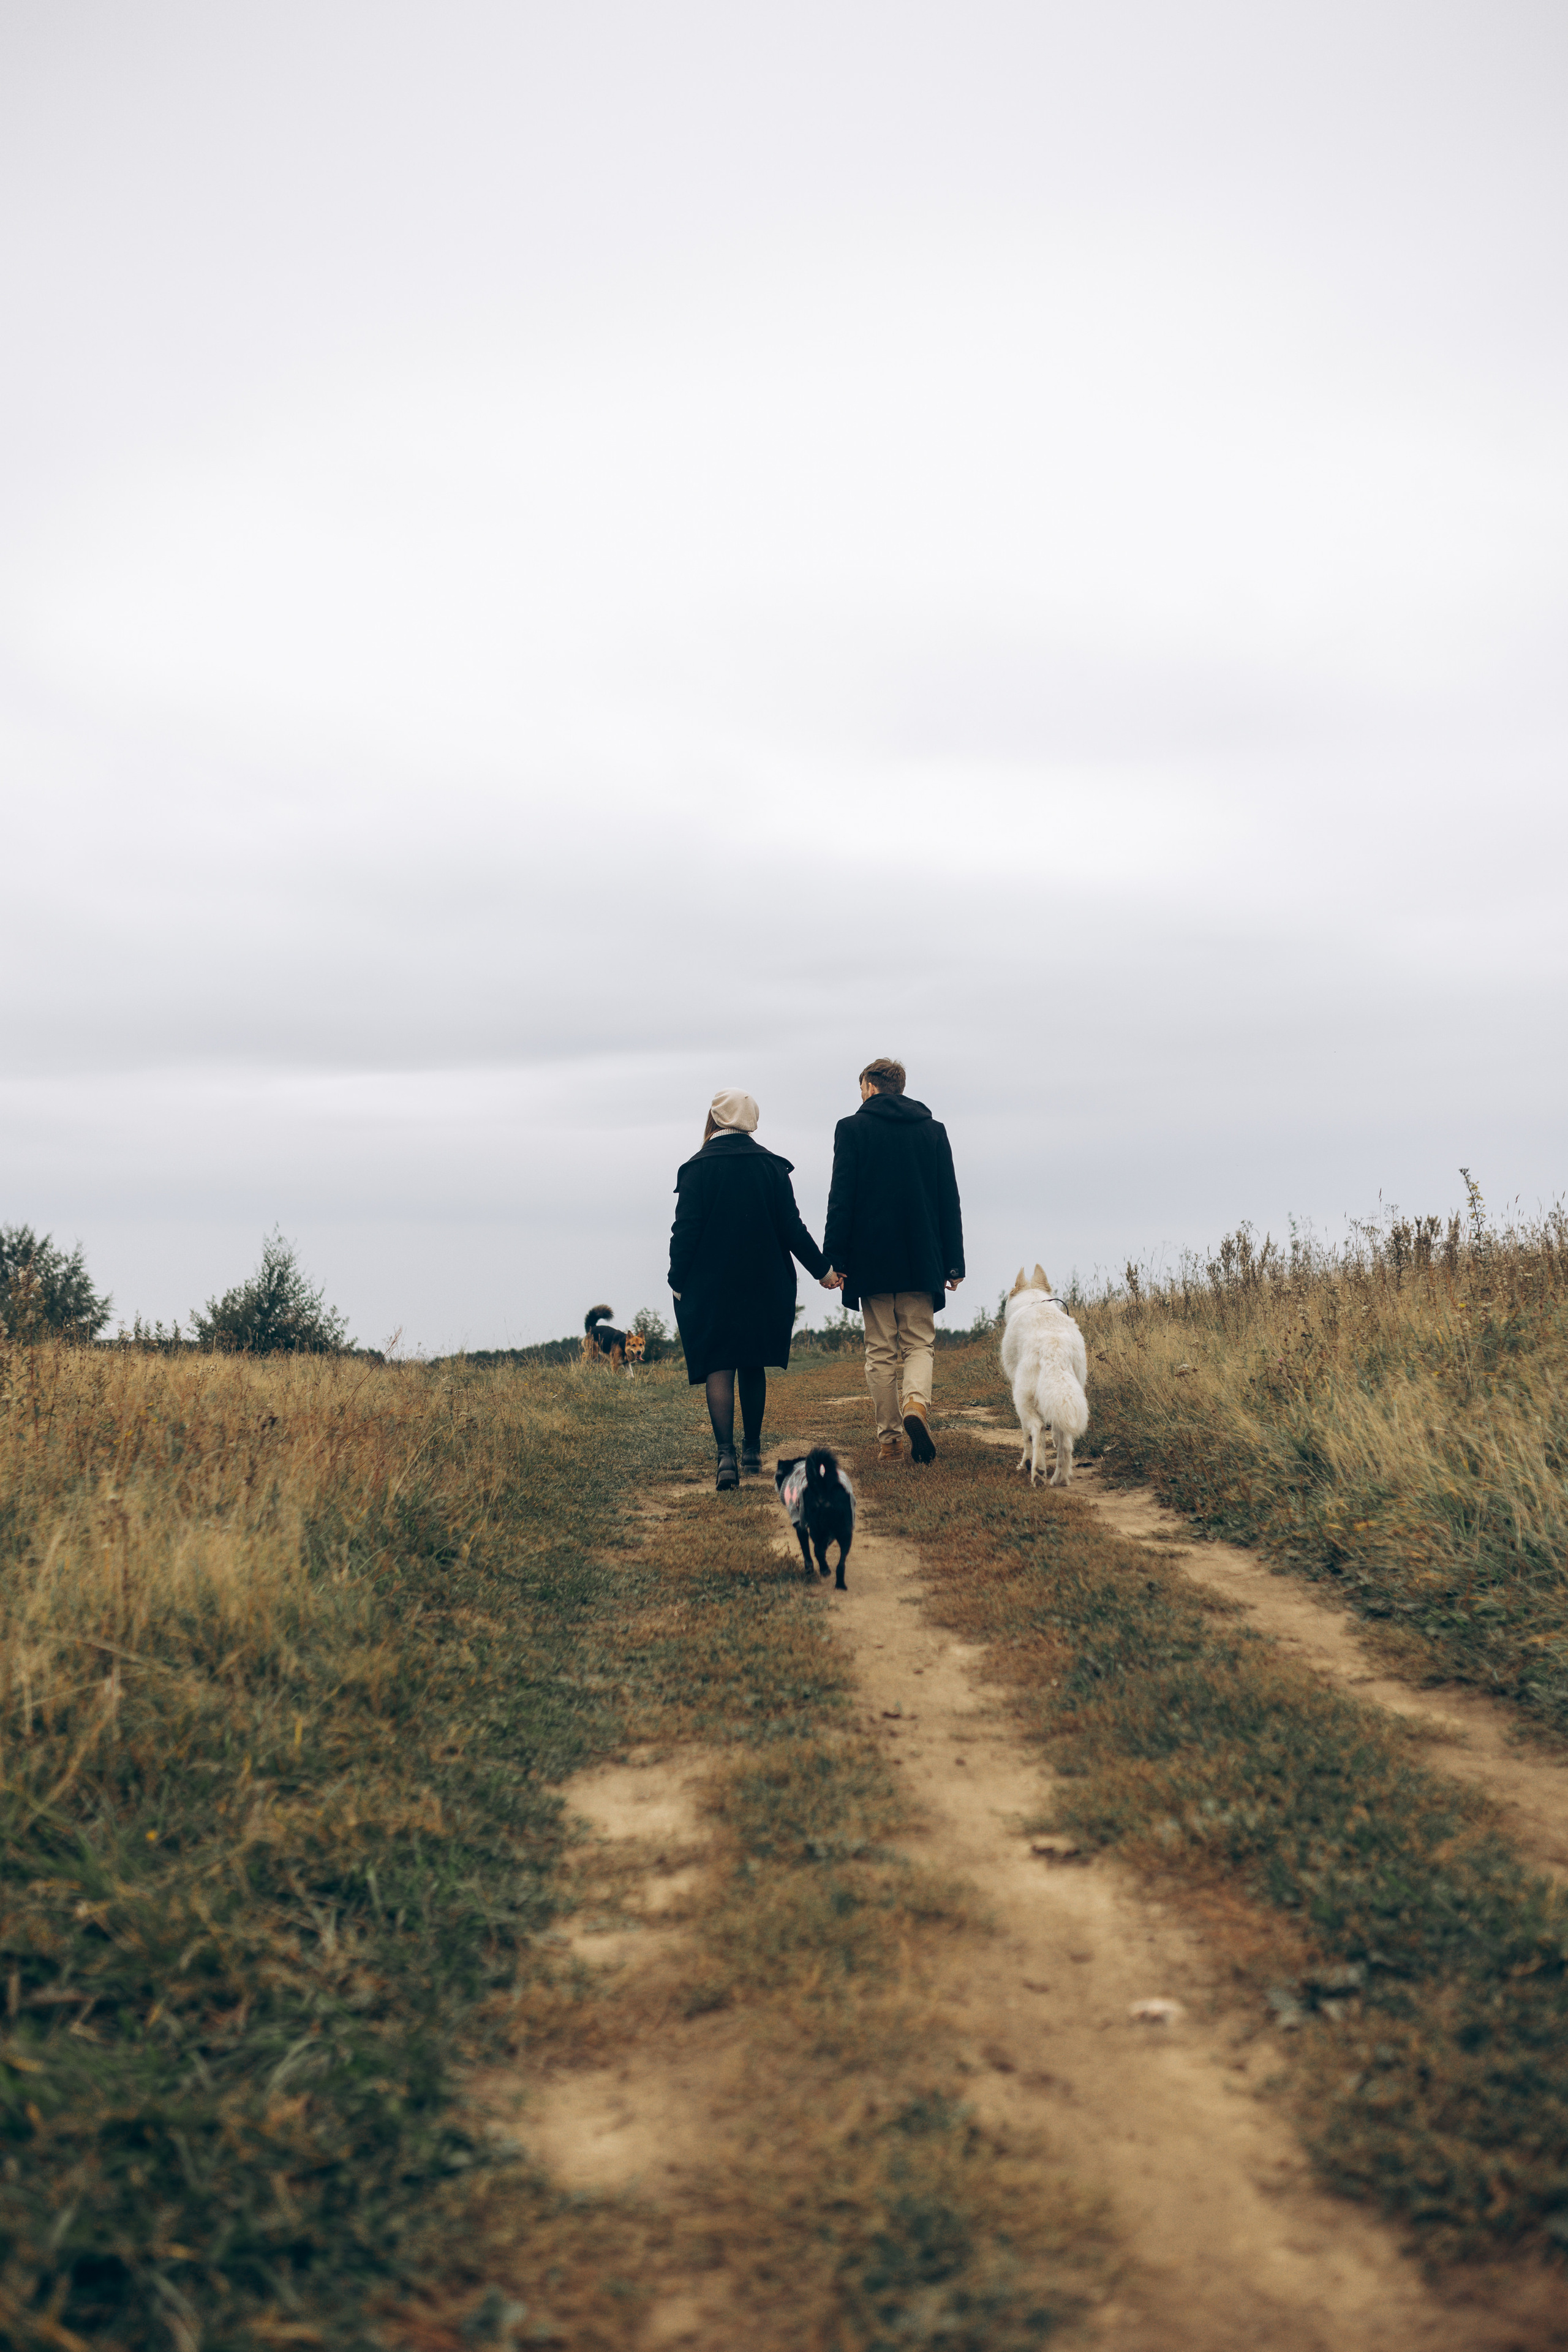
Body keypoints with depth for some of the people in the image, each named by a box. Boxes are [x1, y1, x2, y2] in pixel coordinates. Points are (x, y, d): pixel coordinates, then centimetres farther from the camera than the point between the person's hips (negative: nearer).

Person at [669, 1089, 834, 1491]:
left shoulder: (697, 1169, -7)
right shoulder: (772, 1167, 0)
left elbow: (685, 1231, -9)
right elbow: (791, 1228, -1)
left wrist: (678, 1282, -2)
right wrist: (821, 1268, 9)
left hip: (710, 1287, -3)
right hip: (763, 1285, 3)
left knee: (719, 1368, -3)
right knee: (753, 1366, 17)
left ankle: (726, 1453, -19)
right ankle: (752, 1450, 27)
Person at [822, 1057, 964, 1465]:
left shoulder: (851, 1129, -1)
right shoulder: (934, 1130, 7)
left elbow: (841, 1199, -6)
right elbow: (949, 1201, 6)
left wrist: (834, 1260, -5)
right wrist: (954, 1262, 10)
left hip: (872, 1260, -2)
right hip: (921, 1262, 2)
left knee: (881, 1352, 5)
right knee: (919, 1344, 8)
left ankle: (889, 1441, 6)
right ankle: (916, 1403, -20)